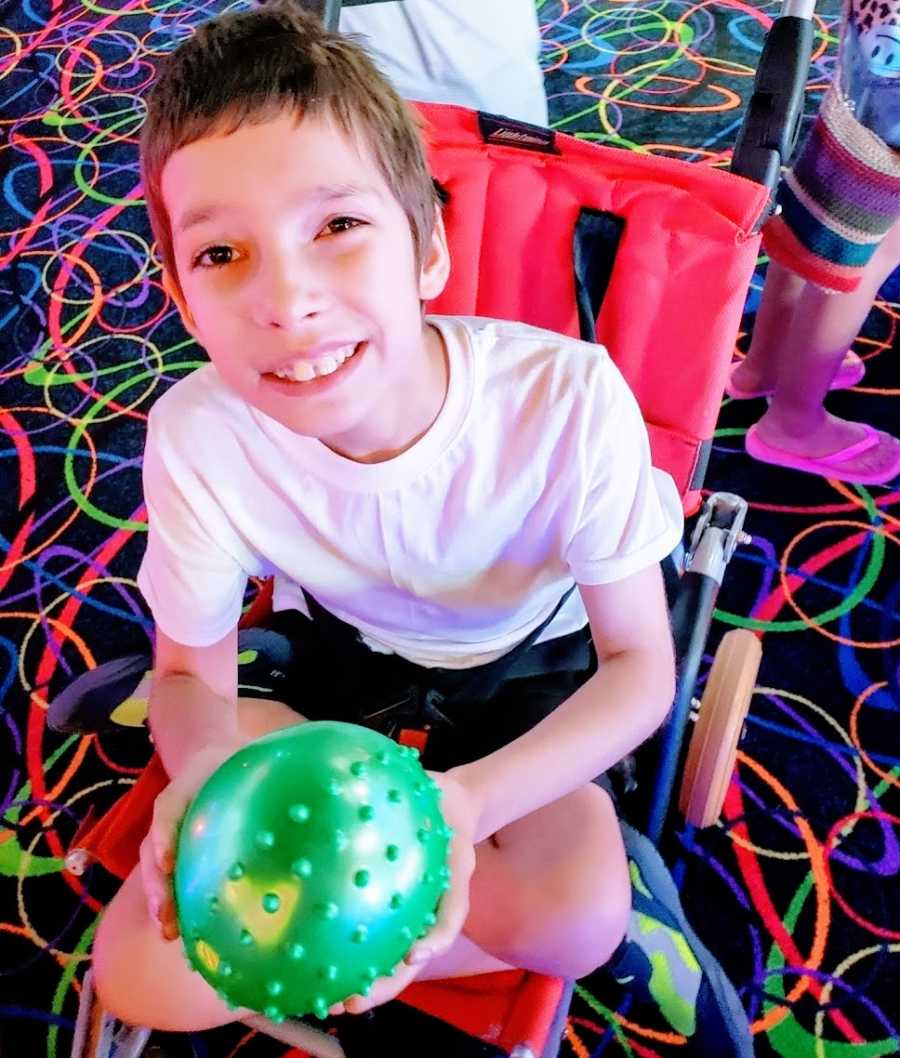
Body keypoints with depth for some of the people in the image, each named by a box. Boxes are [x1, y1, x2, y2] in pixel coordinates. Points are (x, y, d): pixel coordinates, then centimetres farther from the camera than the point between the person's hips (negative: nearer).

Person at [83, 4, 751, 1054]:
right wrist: (206, 770, -36)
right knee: (141, 973, -12)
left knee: (569, 911, -35)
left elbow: (639, 666, -21)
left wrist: (468, 801, -40)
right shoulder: (196, 437, -26)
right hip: (343, 649, 4)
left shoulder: (569, 399, -32)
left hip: (533, 653, -3)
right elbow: (192, 672, -10)